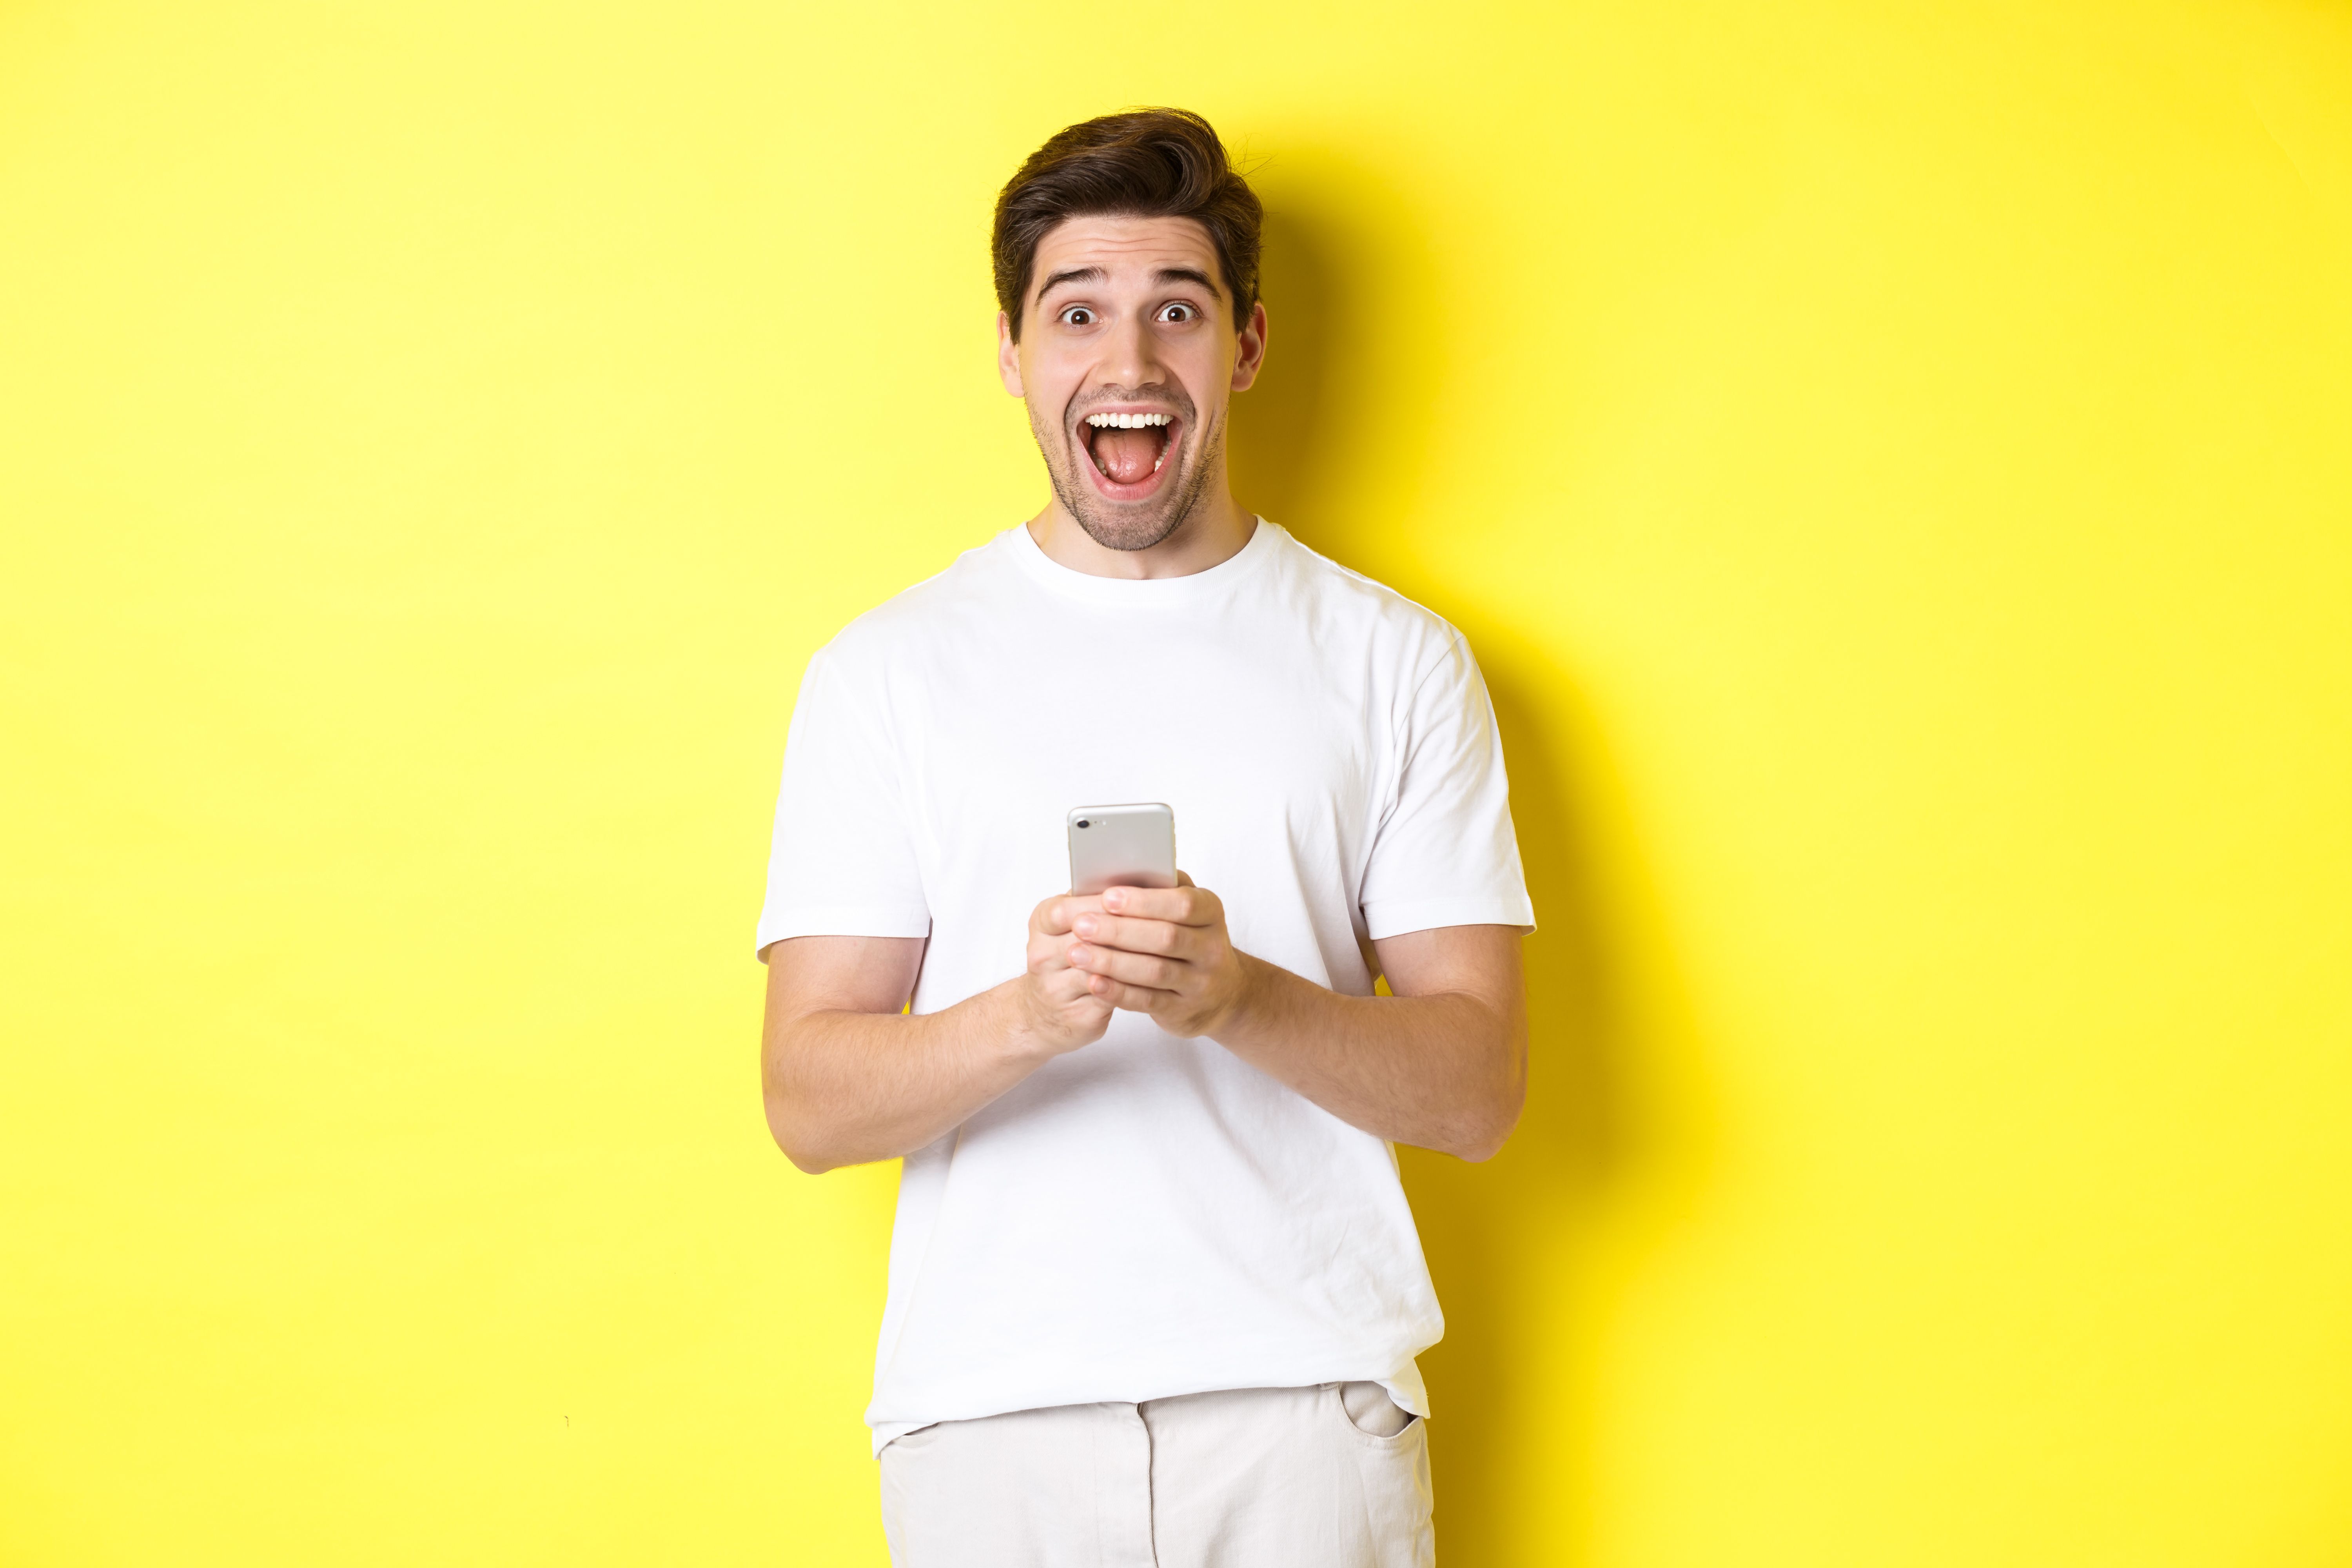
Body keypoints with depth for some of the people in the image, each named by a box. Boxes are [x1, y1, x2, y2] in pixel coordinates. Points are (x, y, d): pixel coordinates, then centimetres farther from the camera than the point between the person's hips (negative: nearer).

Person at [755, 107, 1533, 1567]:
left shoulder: (1397, 660, 5)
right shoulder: (889, 669, 5)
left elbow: (1480, 1087, 0)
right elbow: (809, 1101, -1)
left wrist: (1237, 996, -18)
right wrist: (1026, 1015, -21)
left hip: (1308, 1400, 0)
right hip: (991, 1406, 0)